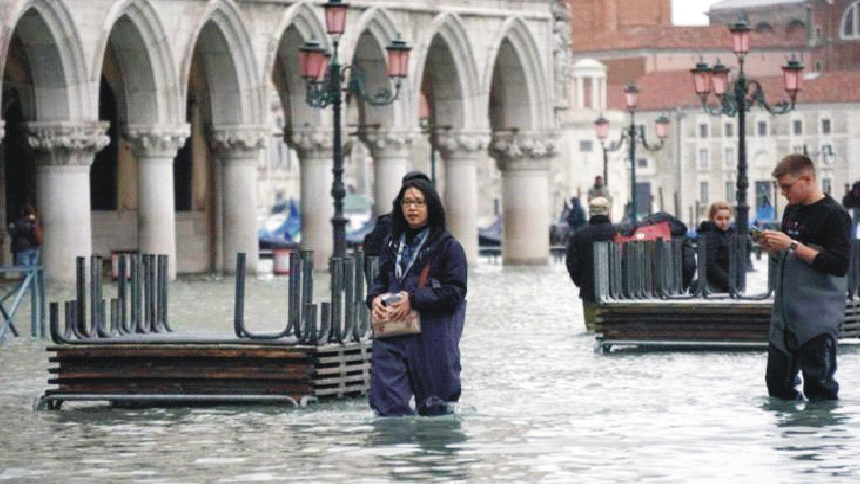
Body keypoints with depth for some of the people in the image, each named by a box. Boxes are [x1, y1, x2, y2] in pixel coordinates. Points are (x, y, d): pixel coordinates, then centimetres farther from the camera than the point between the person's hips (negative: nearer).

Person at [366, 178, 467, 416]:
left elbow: (455, 291, -9)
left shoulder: (447, 246, -3)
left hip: (432, 334, -4)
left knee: (433, 407, 1)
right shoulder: (392, 243, 15)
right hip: (392, 332, 4)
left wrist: (413, 299, -18)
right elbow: (381, 279, 19)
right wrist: (375, 298, -5)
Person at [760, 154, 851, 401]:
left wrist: (793, 246, -20)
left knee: (820, 389, -7)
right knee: (778, 384, 10)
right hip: (786, 313, 8)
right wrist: (772, 248, 2)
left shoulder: (834, 215, -10)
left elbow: (839, 265, -20)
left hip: (818, 317, -8)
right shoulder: (792, 211, 14)